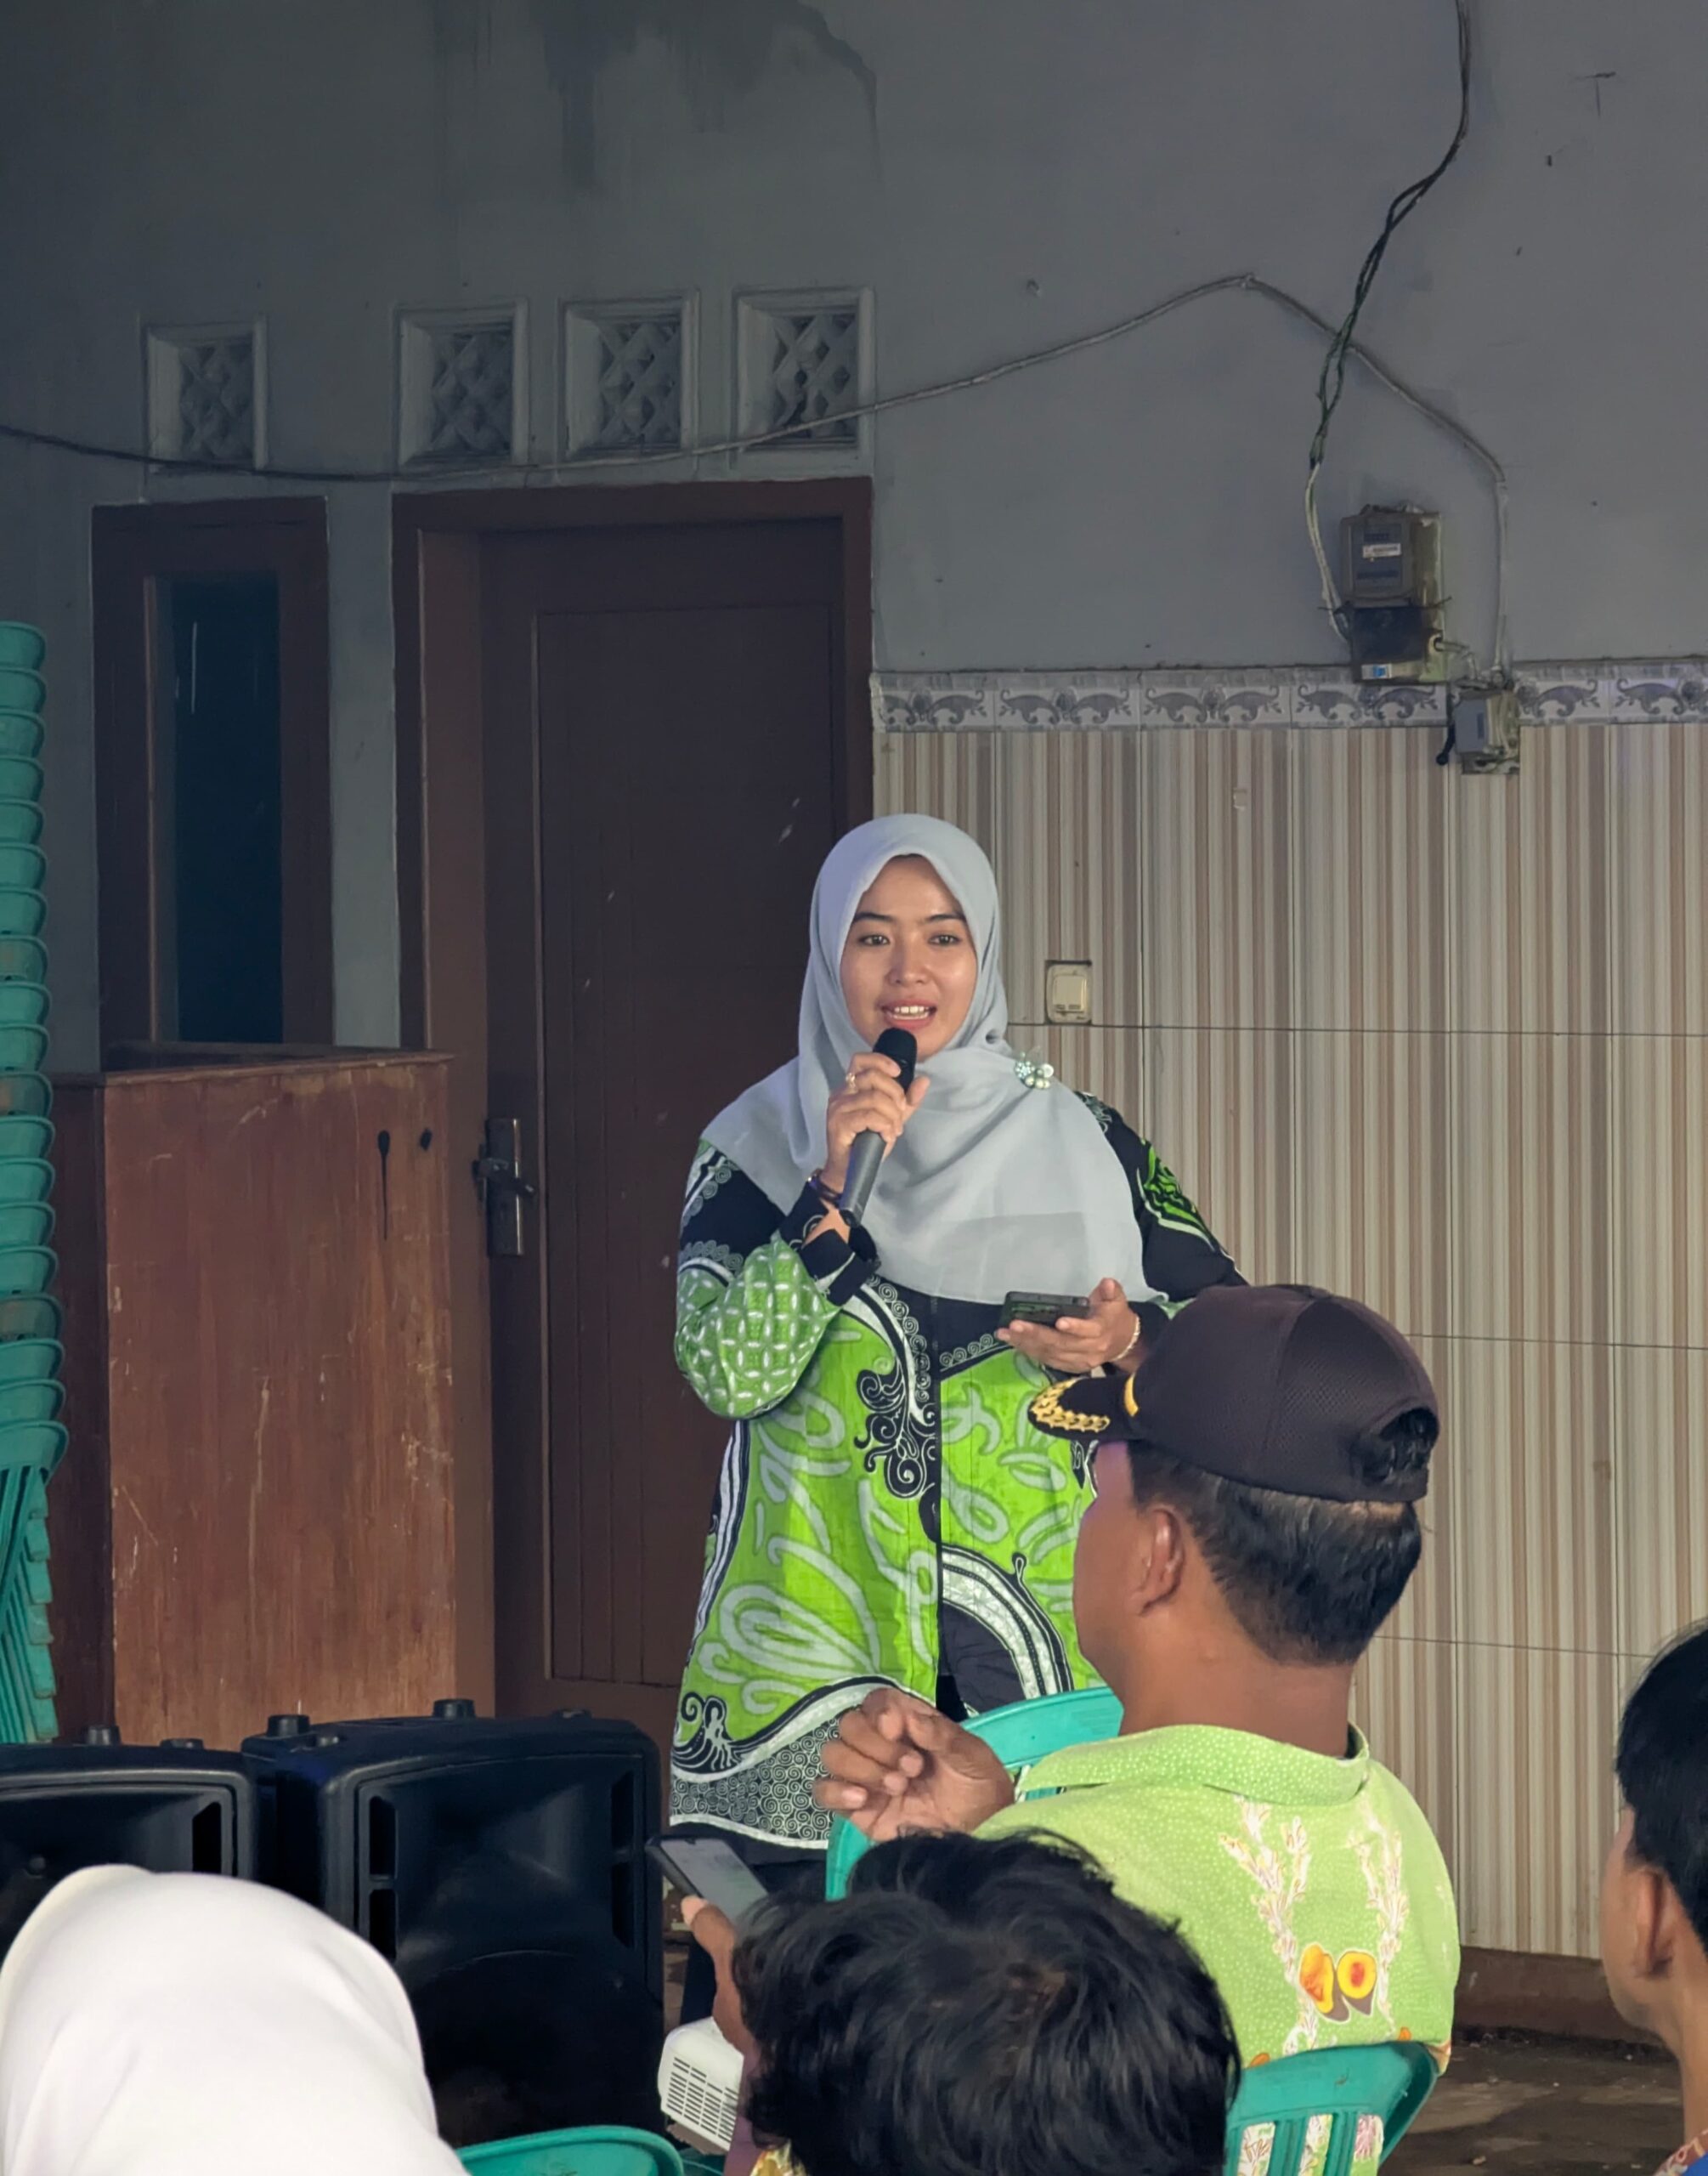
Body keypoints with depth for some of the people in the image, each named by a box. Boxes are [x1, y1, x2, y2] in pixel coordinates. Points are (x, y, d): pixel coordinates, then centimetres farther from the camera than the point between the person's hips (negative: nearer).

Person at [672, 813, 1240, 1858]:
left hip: (1039, 1623, 1)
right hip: (817, 1625, -1)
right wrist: (837, 1190, -16)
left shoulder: (1075, 1141, 7)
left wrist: (1129, 1344, -9)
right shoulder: (760, 1145, 4)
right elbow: (727, 1370, -9)